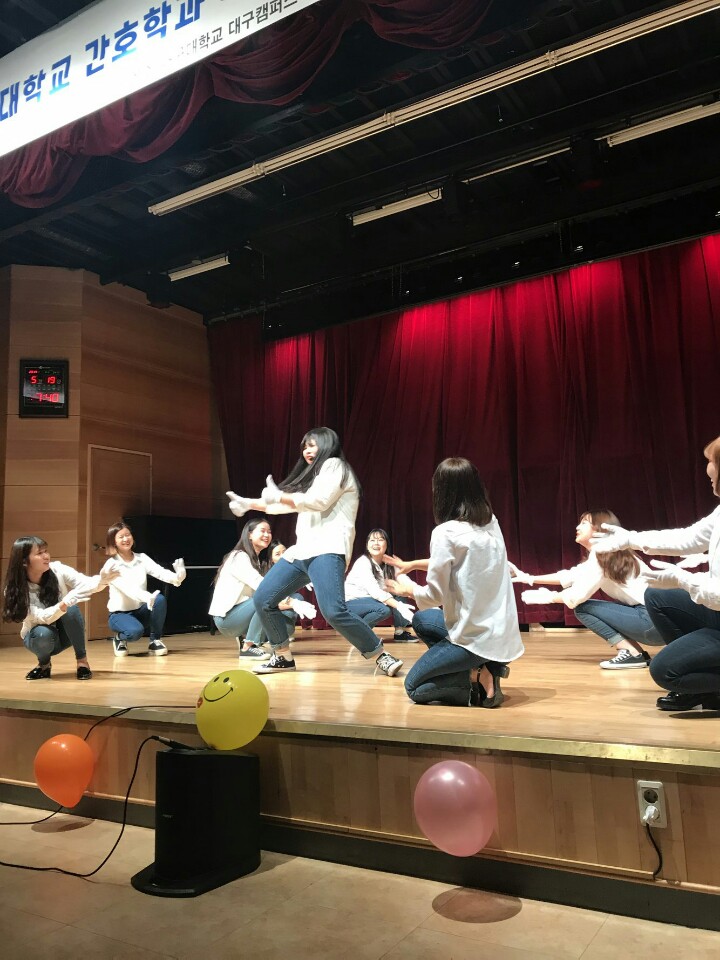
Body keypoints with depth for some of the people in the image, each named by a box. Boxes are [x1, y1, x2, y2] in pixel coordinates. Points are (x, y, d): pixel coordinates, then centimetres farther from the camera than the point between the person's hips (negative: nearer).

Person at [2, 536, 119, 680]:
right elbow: (42, 617, -33)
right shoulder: (15, 591, -21)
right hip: (40, 636, -1)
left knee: (71, 609, -32)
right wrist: (65, 603, -52)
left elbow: (86, 583, -28)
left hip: (67, 631, 2)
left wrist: (103, 579, -51)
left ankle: (82, 660, -16)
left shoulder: (57, 570, -17)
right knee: (43, 634, -37)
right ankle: (44, 664, -2)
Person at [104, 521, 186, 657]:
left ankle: (155, 641, -9)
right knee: (135, 631, -36)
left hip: (140, 611, 4)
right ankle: (120, 639, 2)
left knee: (160, 599, -27)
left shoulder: (142, 558, -1)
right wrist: (147, 598, -50)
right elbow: (126, 587, -31)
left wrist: (177, 578, -43)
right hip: (120, 614, -4)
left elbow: (160, 572, -19)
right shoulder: (111, 565, -14)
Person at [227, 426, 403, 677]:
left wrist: (279, 497, -2)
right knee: (263, 600, 5)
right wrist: (249, 504, 29)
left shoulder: (335, 465, 3)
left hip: (327, 549, -10)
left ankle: (382, 656, -11)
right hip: (302, 550, 10)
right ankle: (283, 657, 19)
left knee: (334, 611, -25)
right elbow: (289, 504, 32)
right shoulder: (313, 475, 29)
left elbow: (319, 501, -12)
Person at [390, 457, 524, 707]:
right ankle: (486, 667, 9)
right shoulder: (491, 523, 4)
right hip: (502, 632, 7)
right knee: (421, 621, 27)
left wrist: (408, 588, 7)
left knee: (414, 687, 14)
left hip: (475, 636, -7)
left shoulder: (446, 532, -18)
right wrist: (414, 564, 21)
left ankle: (480, 678, -6)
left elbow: (434, 595, -14)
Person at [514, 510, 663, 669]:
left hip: (654, 619, -9)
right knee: (583, 605, 15)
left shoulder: (603, 555, -11)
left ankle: (632, 653, -9)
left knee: (582, 607, -7)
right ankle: (639, 652, 8)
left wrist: (547, 597, 3)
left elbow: (578, 595, -14)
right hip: (649, 616, 9)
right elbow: (568, 577, 19)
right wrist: (529, 578, 18)